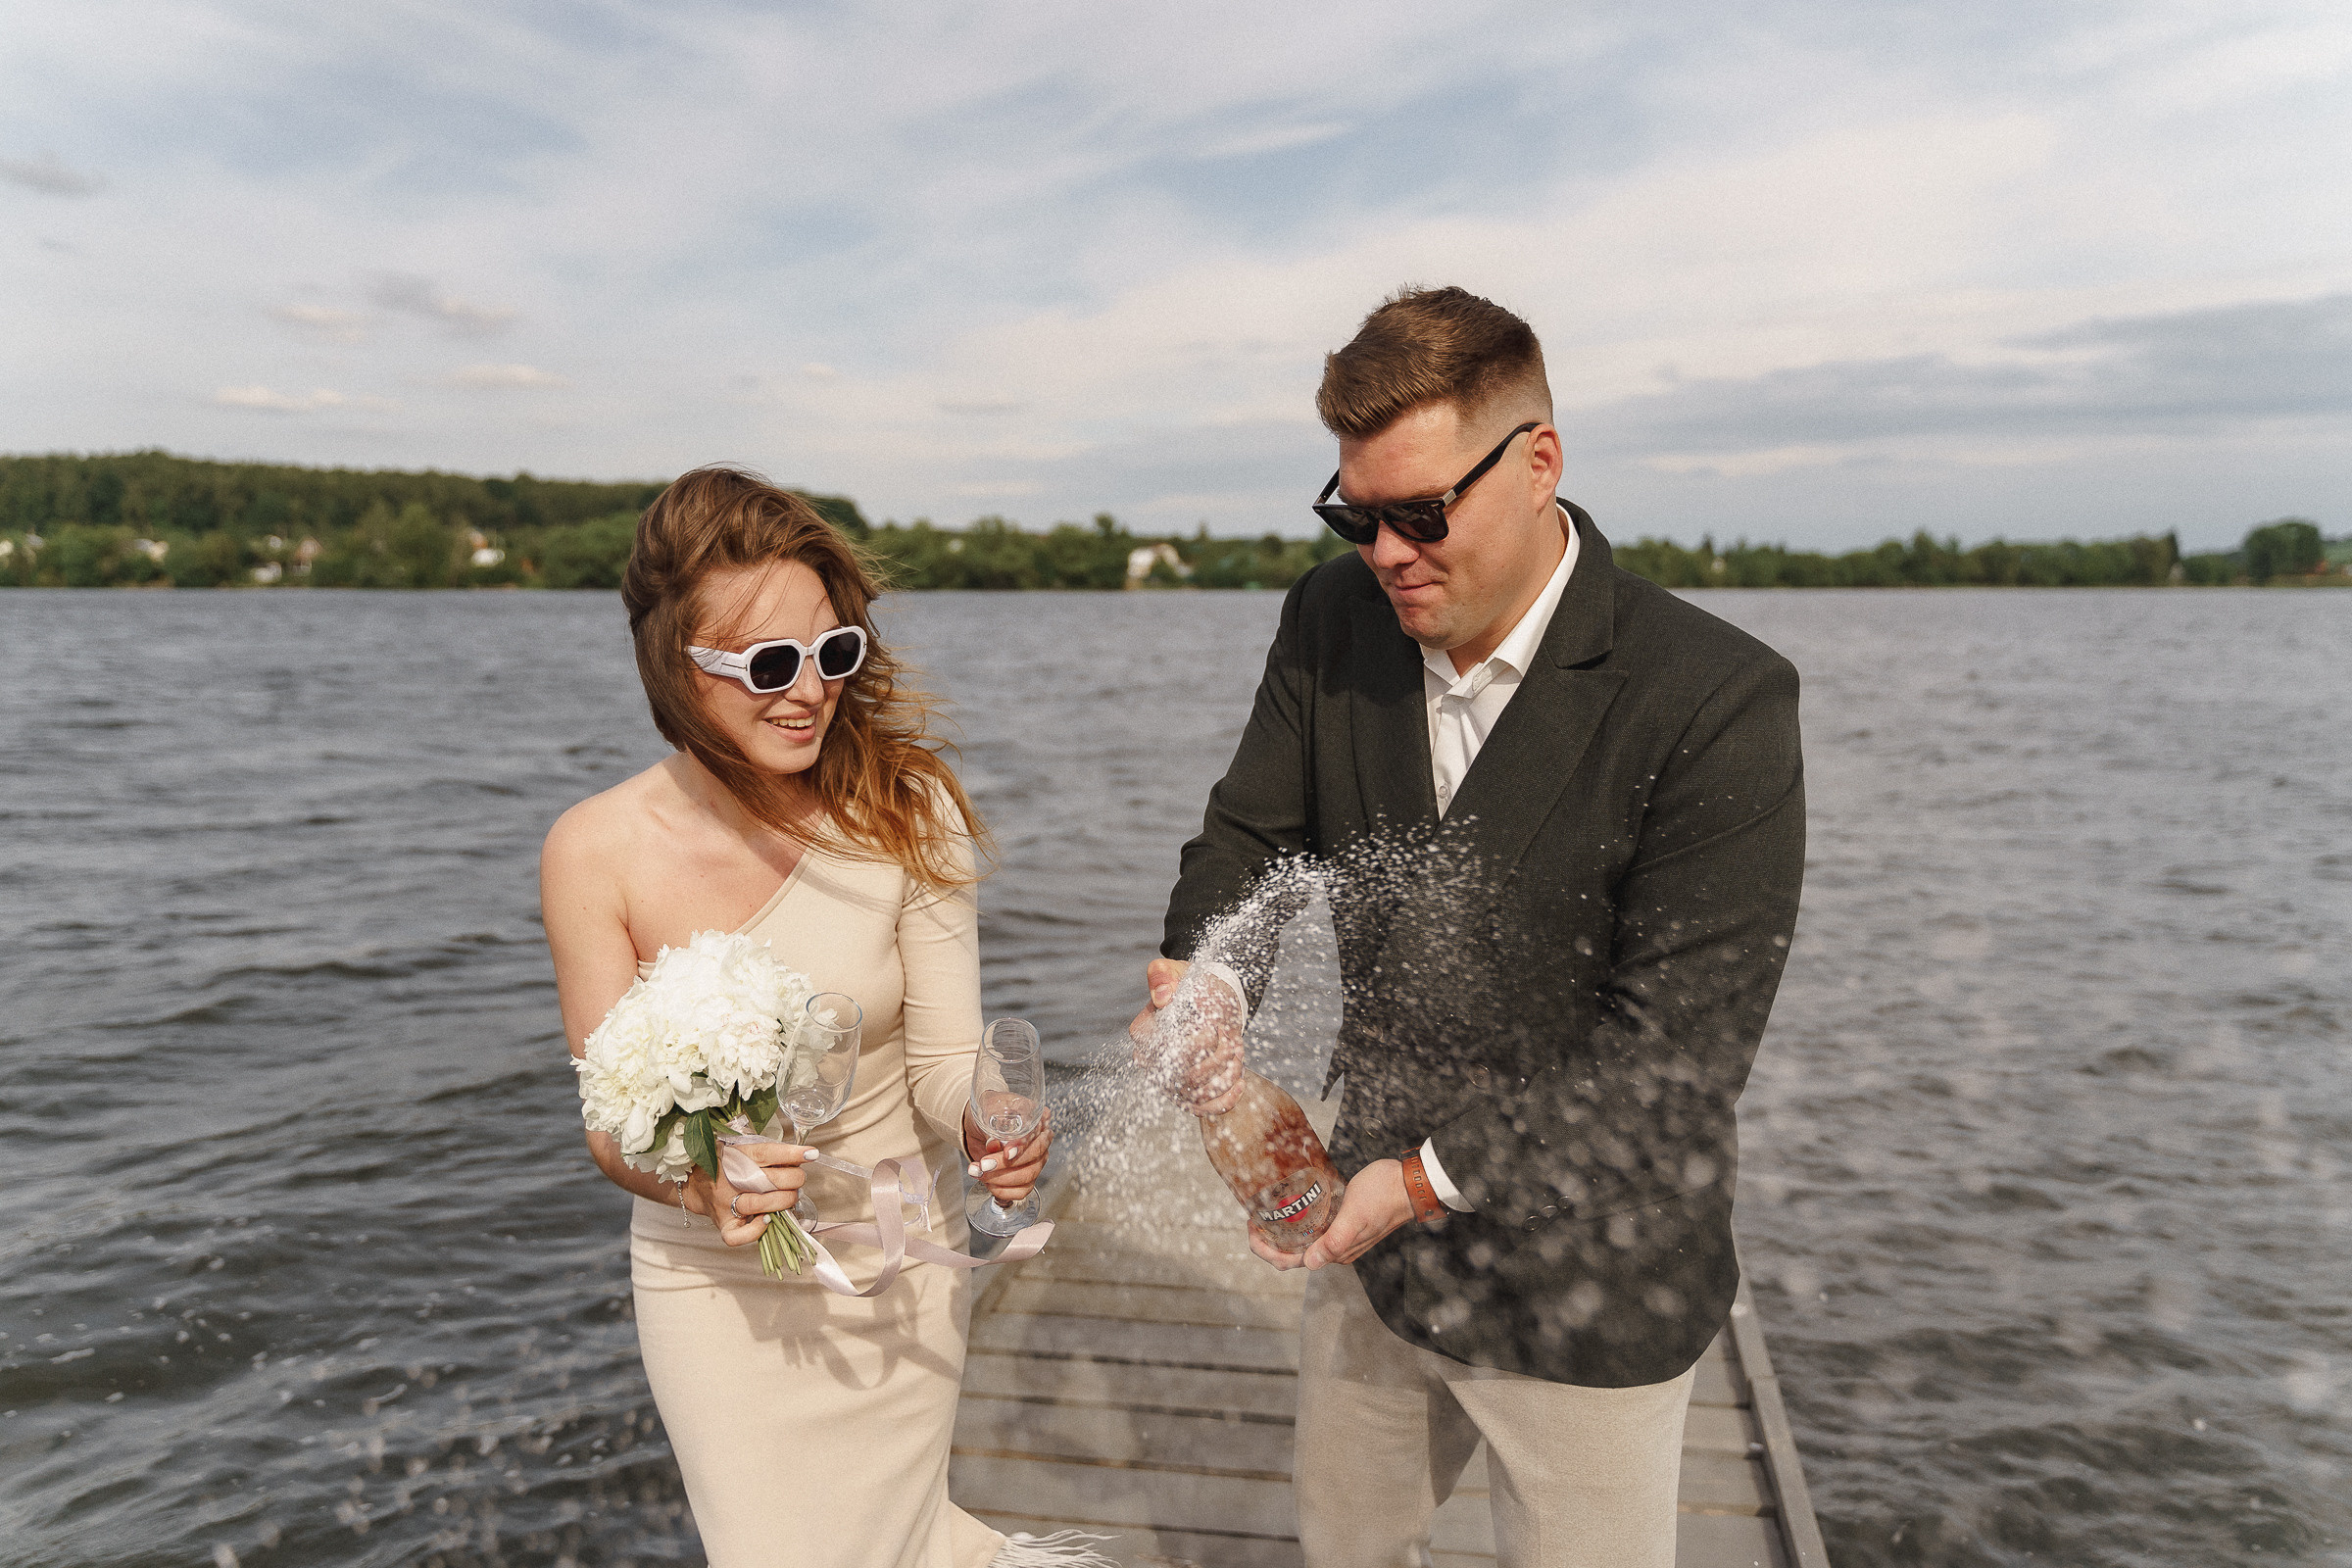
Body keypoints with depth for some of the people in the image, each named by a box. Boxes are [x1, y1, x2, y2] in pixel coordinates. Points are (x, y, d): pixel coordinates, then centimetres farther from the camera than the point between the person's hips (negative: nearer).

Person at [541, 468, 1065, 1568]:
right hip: (715, 1282, 1)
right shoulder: (597, 853, -17)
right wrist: (700, 1182, -30)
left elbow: (945, 1055, -13)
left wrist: (984, 1119, -35)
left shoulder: (905, 809, -17)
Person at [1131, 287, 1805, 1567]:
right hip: (1373, 1230, 5)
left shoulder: (1719, 703, -24)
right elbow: (1252, 831, 2)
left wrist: (1431, 1178, -22)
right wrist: (1203, 975, -20)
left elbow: (1675, 1053, -23)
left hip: (1586, 1287, -5)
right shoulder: (1331, 619, -7)